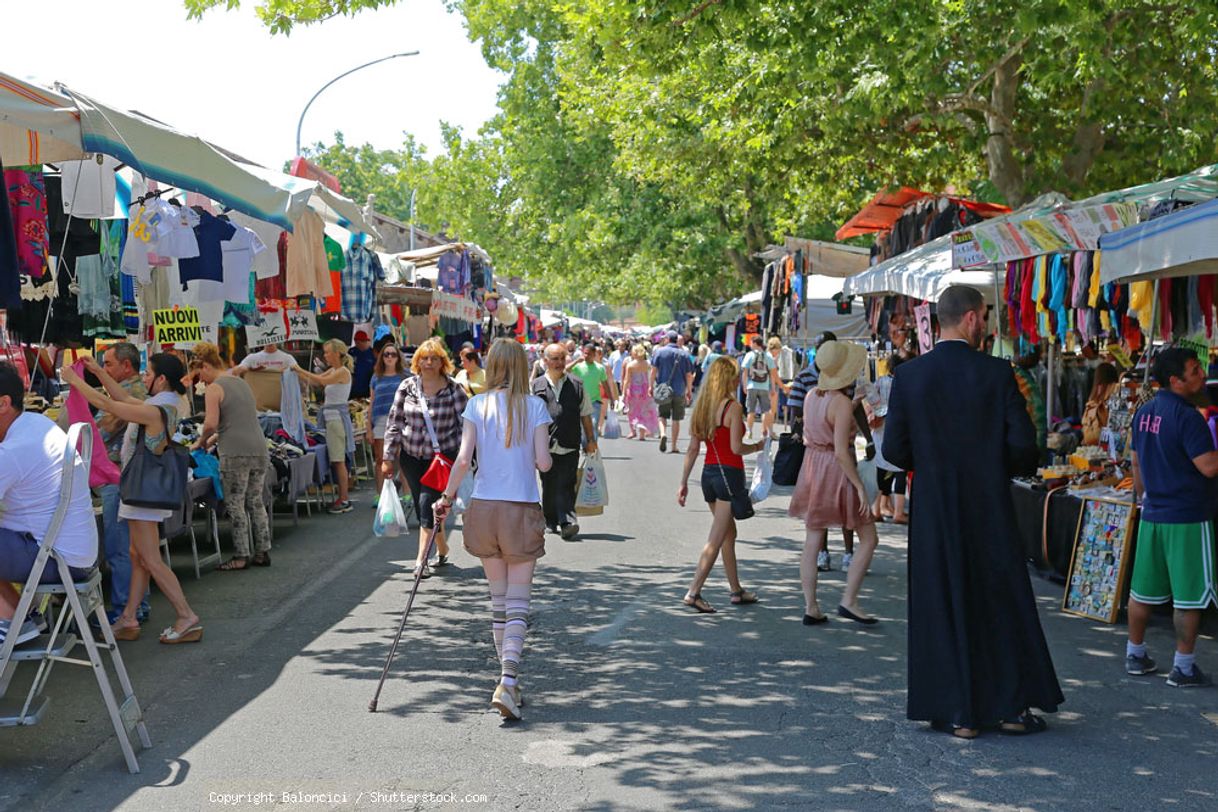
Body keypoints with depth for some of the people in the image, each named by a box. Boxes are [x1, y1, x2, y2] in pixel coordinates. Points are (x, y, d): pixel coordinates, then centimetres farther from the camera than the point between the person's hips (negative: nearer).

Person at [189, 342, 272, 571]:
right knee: (256, 502, 13)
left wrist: (201, 442, 4)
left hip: (235, 453, -7)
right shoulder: (242, 383, 19)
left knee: (235, 505, 0)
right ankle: (262, 552, 16)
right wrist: (215, 438, 25)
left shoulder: (214, 389, -5)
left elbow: (211, 424, -14)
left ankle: (241, 556, 3)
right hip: (258, 449, 7)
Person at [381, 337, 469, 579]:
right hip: (412, 456, 4)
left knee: (427, 502, -15)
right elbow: (394, 423, 4)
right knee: (420, 505, 10)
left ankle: (421, 557, -10)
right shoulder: (407, 387, 0)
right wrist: (388, 458, 2)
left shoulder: (453, 389, -7)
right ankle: (442, 549, 29)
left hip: (443, 455, -4)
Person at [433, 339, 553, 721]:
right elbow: (543, 462, -8)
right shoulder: (534, 406, -3)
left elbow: (463, 460, -7)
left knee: (498, 599, 15)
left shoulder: (477, 404, 1)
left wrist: (447, 498, 4)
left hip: (485, 507, 2)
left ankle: (508, 681, 21)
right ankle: (507, 682, -16)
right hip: (523, 510, -2)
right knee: (518, 602, -1)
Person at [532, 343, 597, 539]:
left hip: (569, 448, -1)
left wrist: (590, 440, 12)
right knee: (549, 487, 9)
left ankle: (567, 521, -18)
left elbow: (585, 415, 15)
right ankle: (550, 522, 22)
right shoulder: (536, 386, 7)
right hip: (545, 447, 1)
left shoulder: (576, 385, 9)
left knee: (566, 486, -12)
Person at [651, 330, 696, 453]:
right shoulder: (684, 354, 3)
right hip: (679, 391, 1)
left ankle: (663, 434, -21)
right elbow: (689, 375, 3)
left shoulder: (659, 351, -2)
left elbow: (654, 370, -4)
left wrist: (651, 386, 5)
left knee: (662, 416, 8)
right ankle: (674, 446, 11)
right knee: (676, 419, 9)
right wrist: (689, 391, 12)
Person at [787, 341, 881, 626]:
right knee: (868, 539, 5)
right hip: (836, 472, -8)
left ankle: (811, 608, 11)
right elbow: (841, 452, -22)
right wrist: (860, 487, -16)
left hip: (812, 467, 8)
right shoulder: (842, 403, -19)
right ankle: (848, 601, 1)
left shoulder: (811, 396, 4)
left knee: (812, 542, 9)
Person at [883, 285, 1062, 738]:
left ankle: (958, 714, 10)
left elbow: (895, 450, -5)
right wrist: (1008, 467, 11)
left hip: (934, 511, 1)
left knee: (943, 606, 8)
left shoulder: (908, 376, -5)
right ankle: (1012, 708, 17)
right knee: (1003, 604, 12)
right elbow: (1023, 445, -11)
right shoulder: (996, 373, -9)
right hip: (990, 508, -1)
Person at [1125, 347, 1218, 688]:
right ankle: (1183, 667, 5)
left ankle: (1135, 654, 24)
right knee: (1189, 595, 0)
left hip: (1152, 515, 8)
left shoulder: (1144, 413, 9)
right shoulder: (1187, 417, -17)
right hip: (1188, 518, -8)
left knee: (1144, 590, 14)